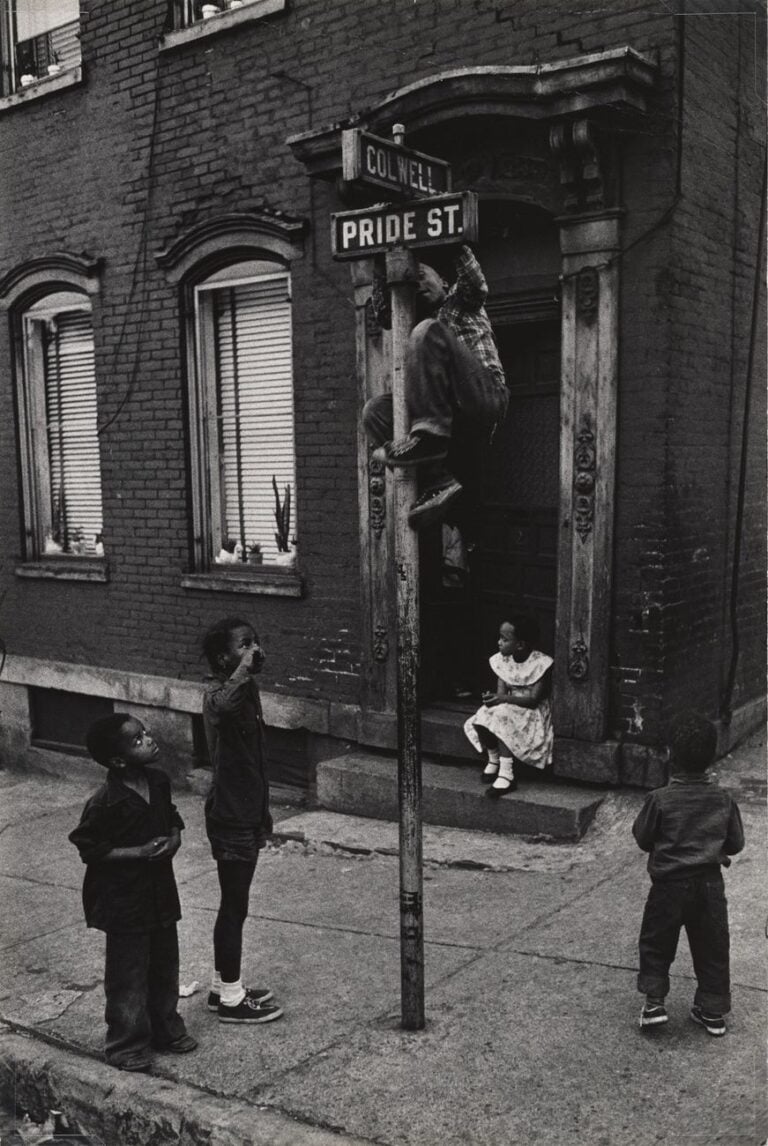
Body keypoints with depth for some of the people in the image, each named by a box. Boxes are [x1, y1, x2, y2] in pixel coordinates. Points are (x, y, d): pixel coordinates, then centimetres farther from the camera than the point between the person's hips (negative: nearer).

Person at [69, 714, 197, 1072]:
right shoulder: (105, 802, -23)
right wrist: (138, 852, -22)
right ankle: (126, 1045, 23)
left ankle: (165, 1029, 37)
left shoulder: (158, 781, -3)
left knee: (165, 965, 19)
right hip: (124, 898, -7)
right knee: (128, 974, 6)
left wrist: (175, 838, -8)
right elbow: (88, 848, -16)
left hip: (160, 890, 7)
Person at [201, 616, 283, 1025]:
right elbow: (221, 707, -50)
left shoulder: (247, 689, 8)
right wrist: (244, 667, -39)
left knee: (233, 905, 19)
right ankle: (231, 998, 18)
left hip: (245, 814, 9)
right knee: (234, 907, 4)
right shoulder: (218, 693, -20)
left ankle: (223, 986, 32)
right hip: (230, 818, -9)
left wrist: (263, 810, 22)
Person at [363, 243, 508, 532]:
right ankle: (438, 480, -24)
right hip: (449, 409, 6)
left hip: (486, 394, -6)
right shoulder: (416, 320, 34)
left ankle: (427, 433, -35)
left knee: (428, 332, -23)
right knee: (375, 410, -11)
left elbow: (476, 283, -2)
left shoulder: (462, 301, 20)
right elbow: (383, 313, 19)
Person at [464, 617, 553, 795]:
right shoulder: (502, 660, 1)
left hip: (533, 711, -6)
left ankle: (506, 773, -31)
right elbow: (501, 691, -1)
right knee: (481, 719, -22)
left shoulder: (541, 663, -17)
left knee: (502, 715, -34)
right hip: (509, 708, 6)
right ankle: (493, 759, 2)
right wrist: (492, 698, -26)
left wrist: (503, 699, -31)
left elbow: (534, 699, -22)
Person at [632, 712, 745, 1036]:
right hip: (710, 885, 3)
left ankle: (654, 1003, 12)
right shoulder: (724, 800, -7)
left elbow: (642, 838, -5)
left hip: (669, 885, -3)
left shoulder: (659, 799, -16)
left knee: (656, 945, 15)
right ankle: (713, 1012, 24)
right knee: (712, 948, 15)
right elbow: (736, 843, 3)